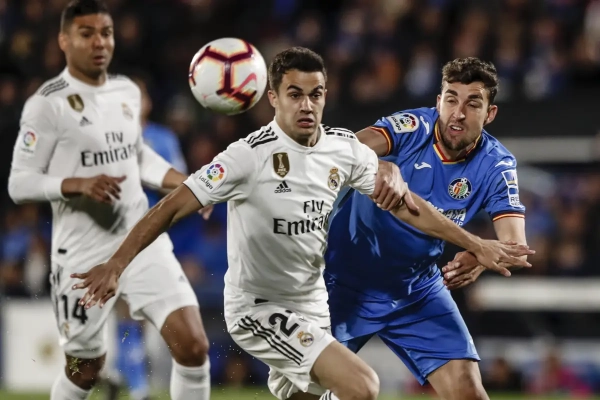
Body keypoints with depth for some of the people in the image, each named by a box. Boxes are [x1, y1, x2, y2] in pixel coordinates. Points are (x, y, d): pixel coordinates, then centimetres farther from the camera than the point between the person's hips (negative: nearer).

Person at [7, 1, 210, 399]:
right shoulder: (47, 104, -10)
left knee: (194, 347, -10)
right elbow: (19, 183, -11)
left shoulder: (127, 91, 8)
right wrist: (79, 184, -25)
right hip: (84, 255, -4)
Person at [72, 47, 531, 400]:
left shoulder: (344, 148, -1)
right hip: (260, 308, -7)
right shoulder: (251, 155, -19)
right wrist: (116, 265, -27)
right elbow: (173, 207, -19)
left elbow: (406, 205, 7)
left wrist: (475, 244, 6)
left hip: (312, 308, 7)